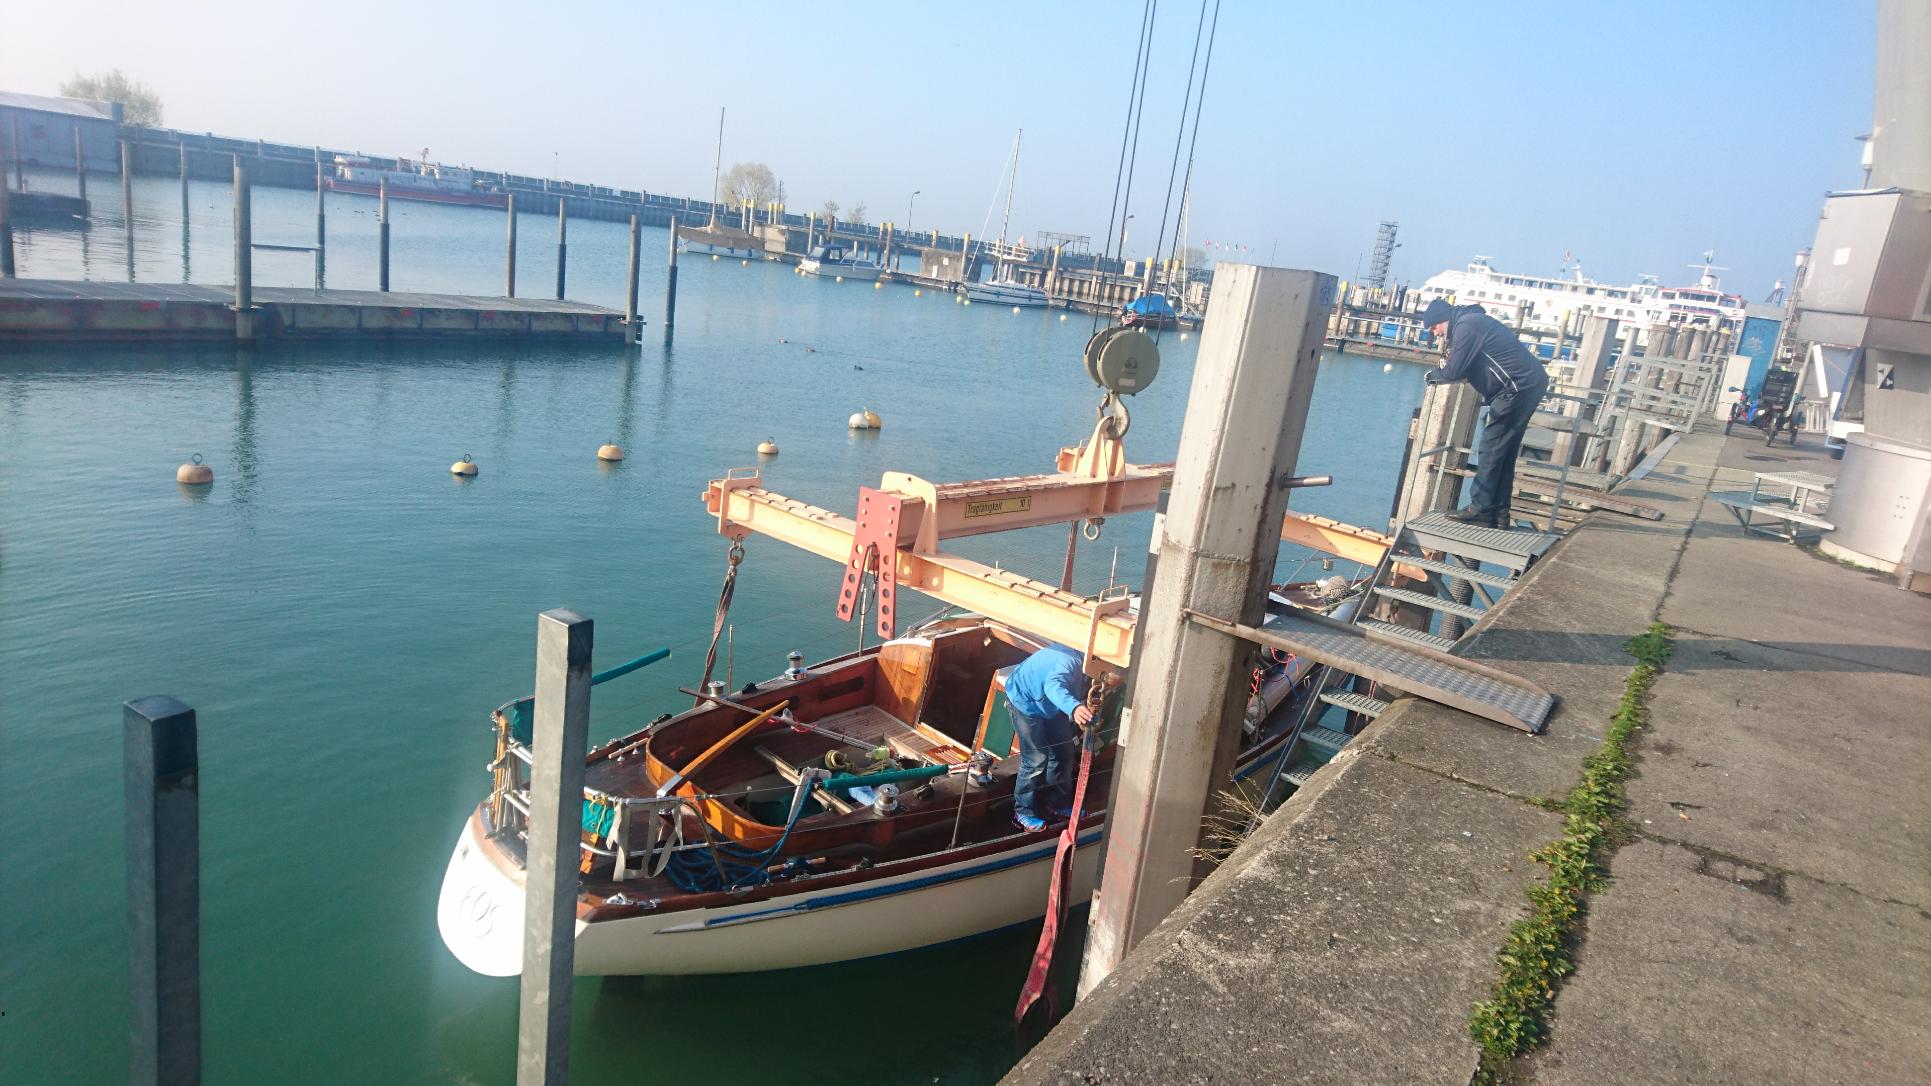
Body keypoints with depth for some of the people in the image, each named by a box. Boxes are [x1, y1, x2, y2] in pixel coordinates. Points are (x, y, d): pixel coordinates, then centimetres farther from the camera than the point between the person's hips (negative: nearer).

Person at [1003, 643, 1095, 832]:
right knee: (1036, 760, -10)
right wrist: (1074, 708, -81)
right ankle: (1023, 812, 8)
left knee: (1064, 752, 11)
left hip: (1050, 705, 8)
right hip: (1025, 701, -8)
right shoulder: (1069, 664, -41)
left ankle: (1059, 803, 29)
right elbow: (1054, 686, -63)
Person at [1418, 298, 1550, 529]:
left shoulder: (1465, 326, -10)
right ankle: (1499, 513, 11)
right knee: (1505, 452, 10)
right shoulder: (1472, 321, 21)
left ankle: (1480, 510, -7)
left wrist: (1433, 374, 6)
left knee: (1491, 448, -8)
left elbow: (1454, 372, -12)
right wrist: (1447, 368, 6)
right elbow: (1467, 367, 22)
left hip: (1518, 386, -10)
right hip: (1531, 383, 10)